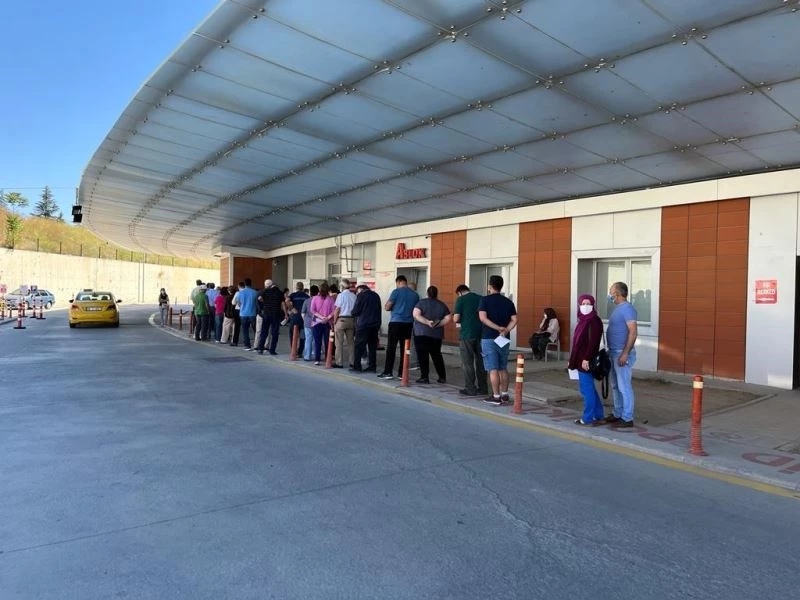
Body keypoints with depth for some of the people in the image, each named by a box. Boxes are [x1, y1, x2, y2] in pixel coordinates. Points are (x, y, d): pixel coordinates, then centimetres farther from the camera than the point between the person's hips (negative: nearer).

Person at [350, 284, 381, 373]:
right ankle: (372, 367, 10)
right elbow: (379, 310, 14)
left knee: (359, 346, 0)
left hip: (363, 324, -6)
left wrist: (353, 313, 11)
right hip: (375, 324, 6)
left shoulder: (361, 295, -5)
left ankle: (357, 366, -1)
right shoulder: (376, 296, 14)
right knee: (372, 346, 9)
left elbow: (355, 311, -9)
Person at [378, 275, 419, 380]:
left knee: (391, 347, -1)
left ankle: (387, 372, -2)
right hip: (409, 323, 4)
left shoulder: (396, 292, -6)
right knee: (404, 348, 7)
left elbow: (387, 307, -5)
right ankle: (402, 373, 10)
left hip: (396, 322, -4)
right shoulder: (415, 294, 8)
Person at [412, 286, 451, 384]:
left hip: (421, 333, -4)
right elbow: (447, 318, 3)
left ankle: (424, 377, -4)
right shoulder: (442, 305, 8)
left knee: (422, 355, -1)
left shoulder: (422, 302, -2)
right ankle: (442, 377, 17)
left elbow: (416, 315, -14)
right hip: (437, 334, 4)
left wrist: (427, 322, -14)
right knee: (437, 355, 14)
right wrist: (438, 324, -3)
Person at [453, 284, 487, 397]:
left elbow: (456, 319, -11)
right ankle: (482, 388, 17)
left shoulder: (461, 299, -5)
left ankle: (470, 389, 5)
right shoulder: (481, 298, 10)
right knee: (480, 362, 11)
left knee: (468, 362, 3)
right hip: (481, 334, 5)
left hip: (466, 335, -5)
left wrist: (458, 321, 10)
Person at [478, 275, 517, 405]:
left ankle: (496, 397, -1)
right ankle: (504, 394, 21)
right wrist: (505, 331, -10)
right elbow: (514, 320, -2)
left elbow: (483, 318, -17)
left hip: (488, 338, -5)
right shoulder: (508, 302, 8)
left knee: (493, 369, -3)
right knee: (503, 368, 15)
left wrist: (498, 328, -15)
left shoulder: (485, 300, -4)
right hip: (503, 339, 5)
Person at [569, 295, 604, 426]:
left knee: (587, 389, -1)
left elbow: (593, 342, -20)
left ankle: (588, 419, 9)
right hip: (581, 360, 9)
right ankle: (598, 416, 25)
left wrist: (586, 359, -23)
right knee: (588, 388, 16)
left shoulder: (594, 321, -13)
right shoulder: (584, 320, 13)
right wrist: (574, 360, 18)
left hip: (586, 361, -9)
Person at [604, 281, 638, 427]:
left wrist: (625, 353, -25)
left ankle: (627, 418, 2)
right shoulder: (618, 308, 15)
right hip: (613, 352, 10)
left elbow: (633, 332, -21)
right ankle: (618, 414, 25)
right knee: (615, 385, 15)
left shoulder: (627, 309, -15)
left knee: (624, 386, -4)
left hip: (622, 353, -10)